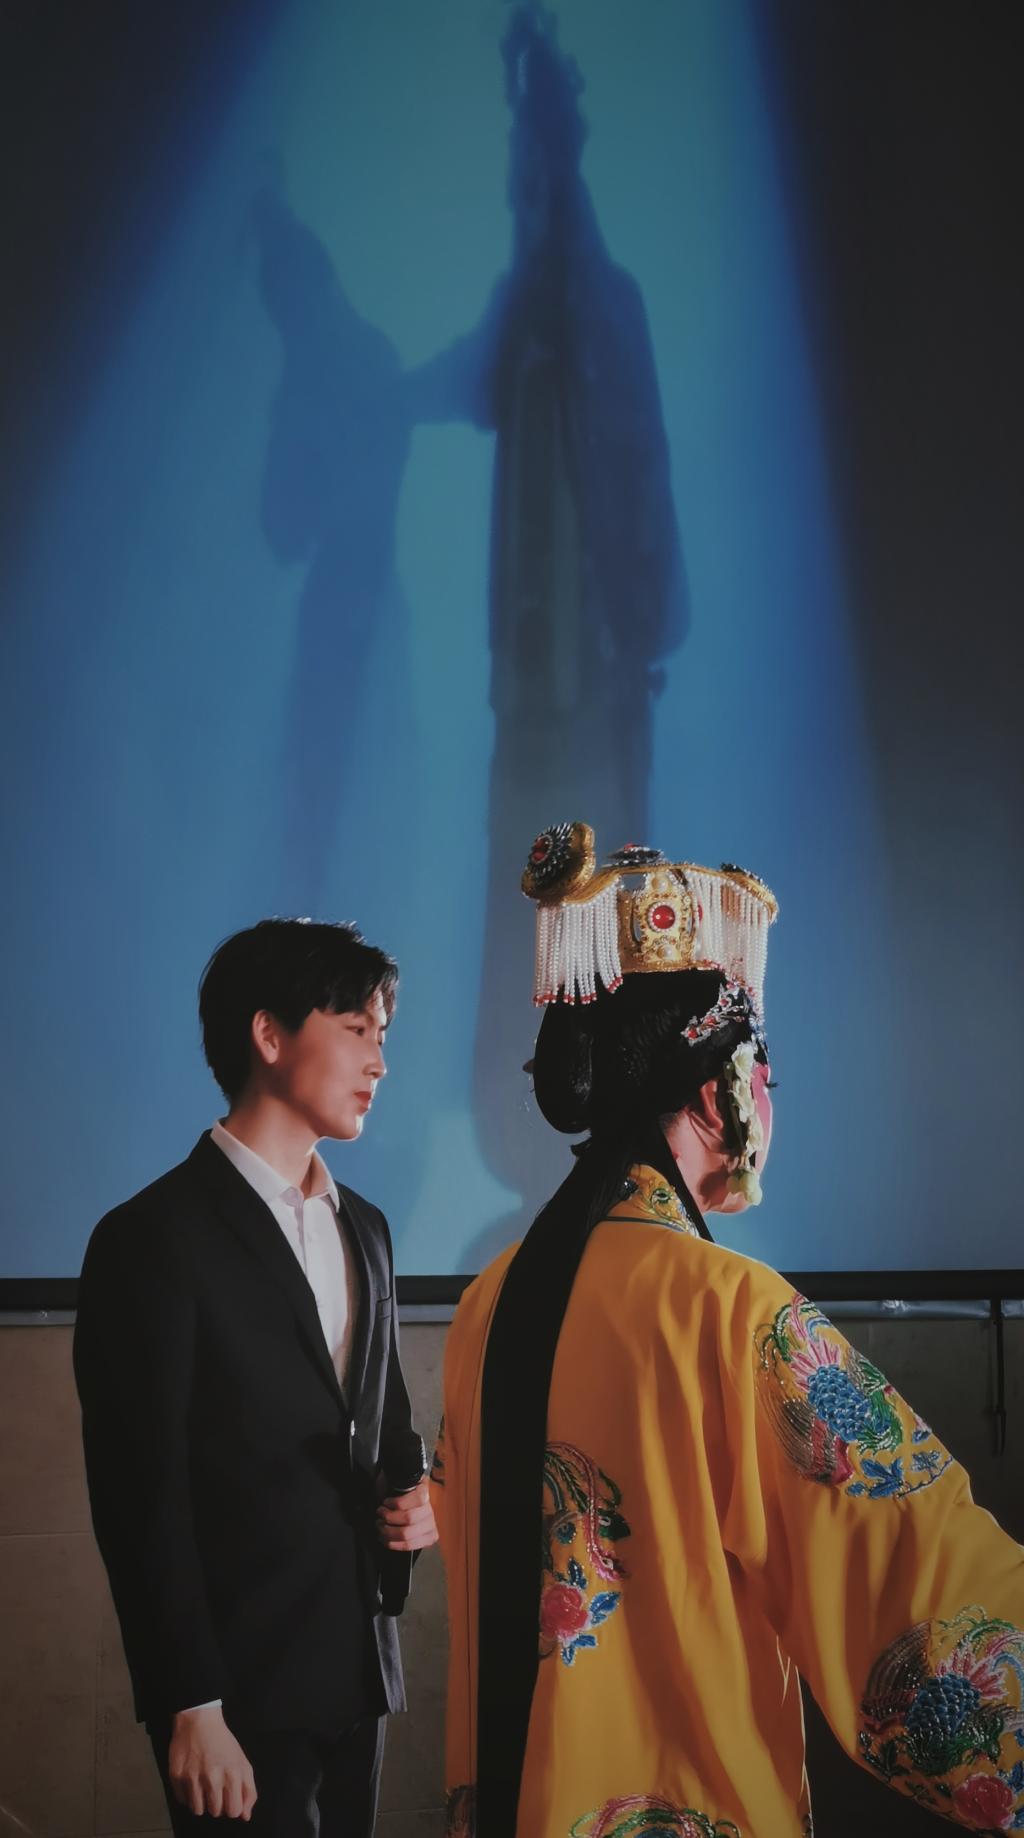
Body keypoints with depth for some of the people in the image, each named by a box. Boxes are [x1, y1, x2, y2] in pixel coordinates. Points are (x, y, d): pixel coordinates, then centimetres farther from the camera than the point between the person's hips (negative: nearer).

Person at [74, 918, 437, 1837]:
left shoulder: (363, 1227, 12)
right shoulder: (153, 1238, -11)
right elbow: (143, 1498, -13)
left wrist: (412, 1494, 1)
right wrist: (191, 1708, -16)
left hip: (358, 1663, 7)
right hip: (243, 1684, -7)